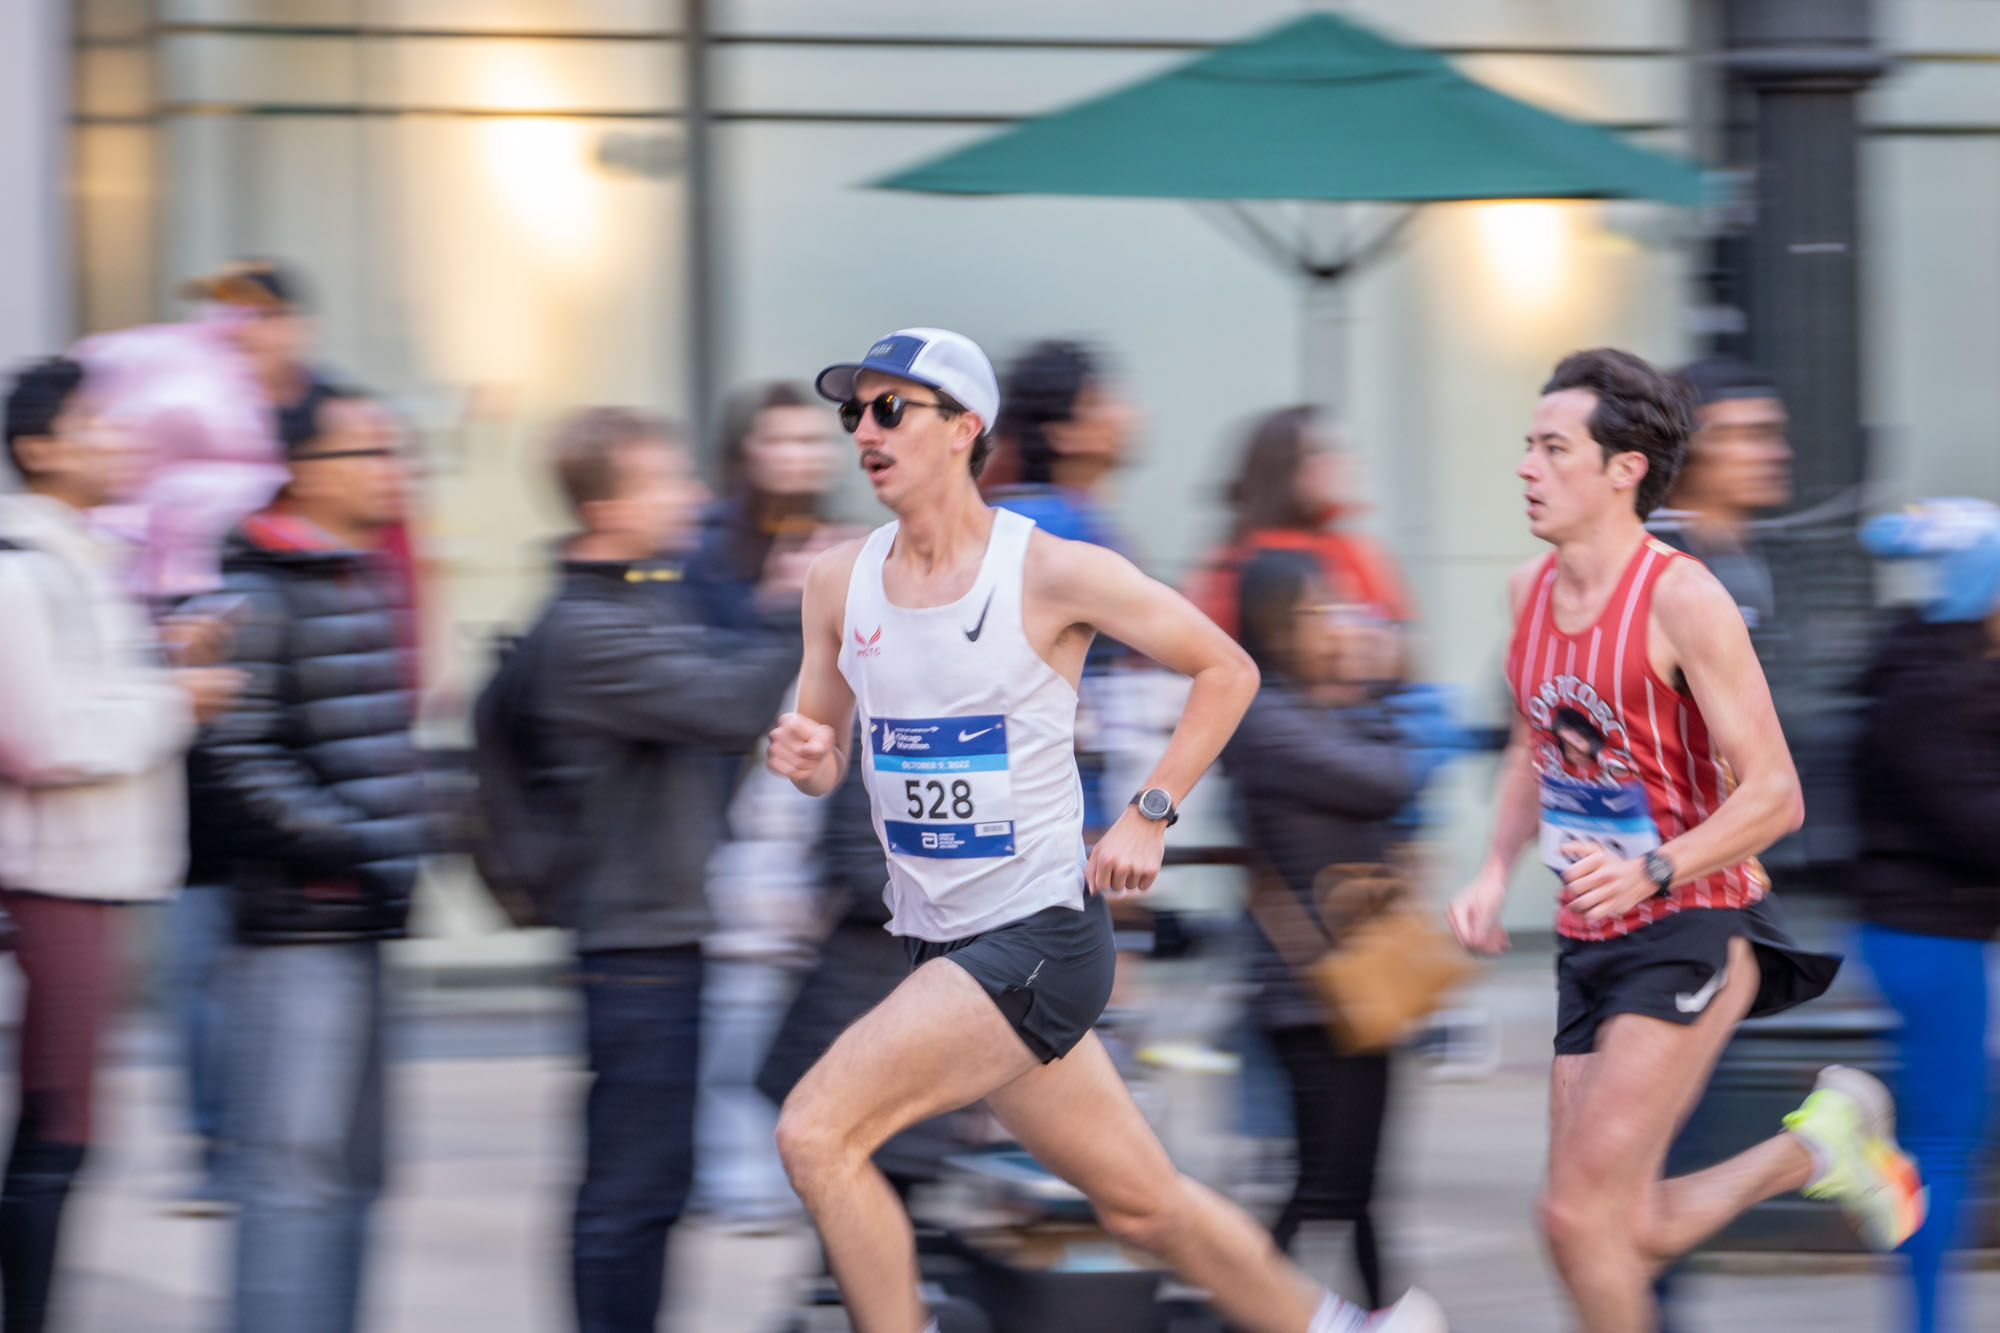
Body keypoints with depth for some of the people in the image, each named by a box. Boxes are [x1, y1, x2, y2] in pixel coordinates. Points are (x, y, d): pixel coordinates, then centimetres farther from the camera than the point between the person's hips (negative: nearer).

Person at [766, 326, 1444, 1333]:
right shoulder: (839, 581, 4)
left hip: (1038, 936, -6)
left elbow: (1226, 670, -1)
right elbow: (826, 753, 15)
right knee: (1141, 1202, 13)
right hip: (938, 941, 6)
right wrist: (805, 758, -8)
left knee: (816, 1133, -19)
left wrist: (1150, 815, -8)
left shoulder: (1053, 572, -11)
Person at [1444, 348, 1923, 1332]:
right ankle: (1817, 1148, 26)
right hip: (1591, 942, 8)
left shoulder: (1681, 598, -15)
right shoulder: (1531, 590, 7)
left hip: (1694, 926, -8)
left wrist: (1653, 872, -29)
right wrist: (1496, 872, 7)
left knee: (1579, 1212, -17)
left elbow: (1774, 794, -16)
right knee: (1624, 1232, 5)